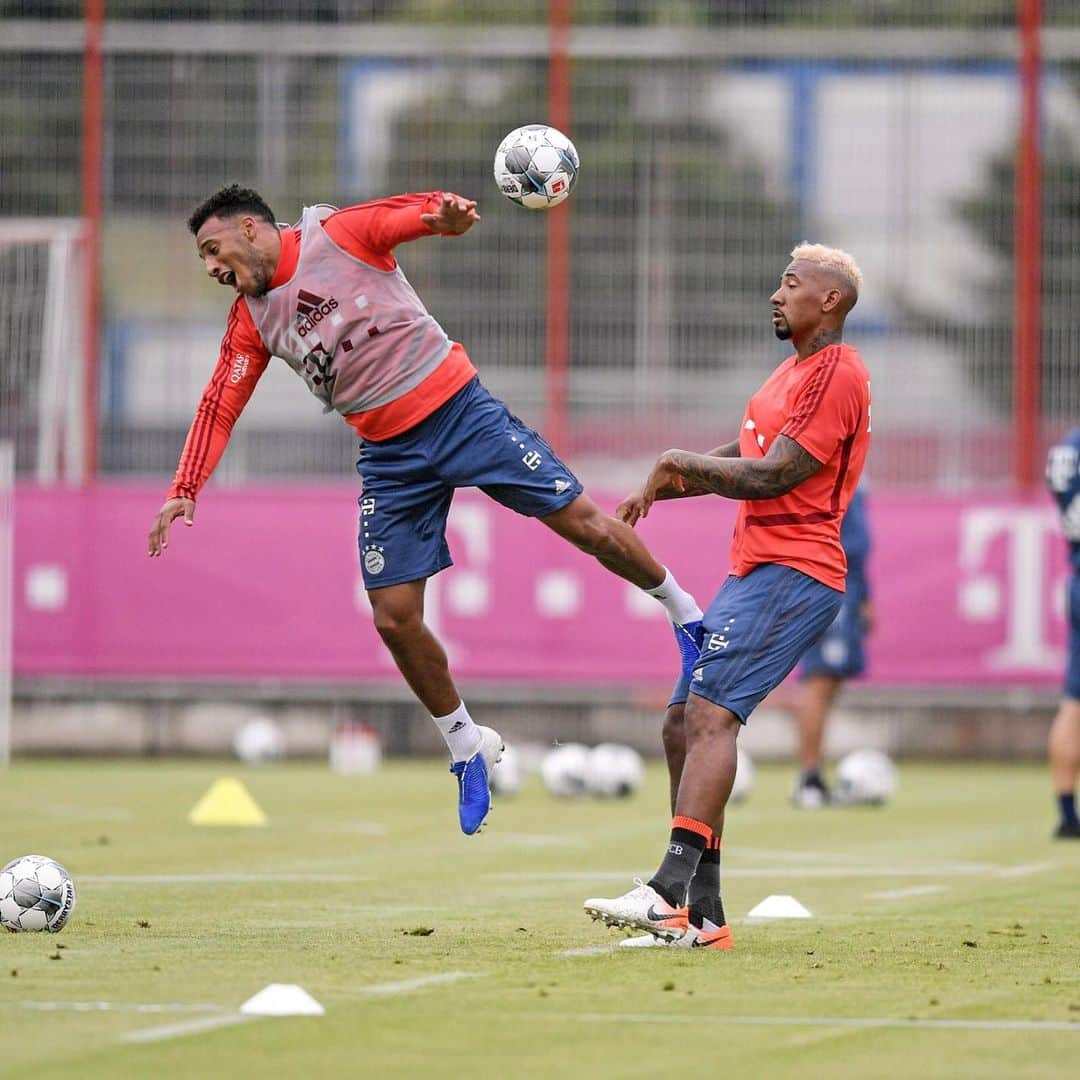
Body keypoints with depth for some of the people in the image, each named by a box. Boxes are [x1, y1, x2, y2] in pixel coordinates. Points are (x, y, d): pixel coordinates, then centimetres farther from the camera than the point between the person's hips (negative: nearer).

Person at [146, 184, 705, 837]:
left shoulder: (338, 233, -5)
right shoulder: (251, 320, 8)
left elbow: (419, 212, -14)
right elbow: (221, 404, 9)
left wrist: (446, 214, -38)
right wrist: (185, 490, -2)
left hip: (459, 408, -5)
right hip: (390, 457, 5)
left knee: (586, 526, -7)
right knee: (395, 618, -3)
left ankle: (680, 606, 19)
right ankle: (467, 748, 15)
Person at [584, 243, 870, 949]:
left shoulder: (836, 374, -11)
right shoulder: (798, 368, 22)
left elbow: (771, 476, -17)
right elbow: (745, 456, 31)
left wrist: (679, 462, -5)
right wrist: (658, 490, 20)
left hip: (791, 574, -11)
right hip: (757, 572, 11)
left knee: (710, 713, -22)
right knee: (684, 723, 7)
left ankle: (673, 892, -33)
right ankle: (702, 914, 7)